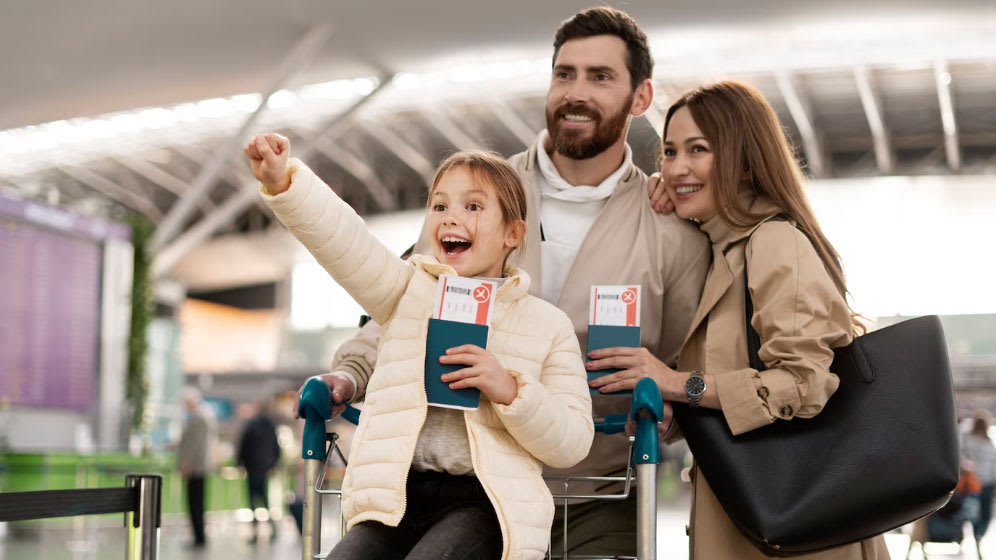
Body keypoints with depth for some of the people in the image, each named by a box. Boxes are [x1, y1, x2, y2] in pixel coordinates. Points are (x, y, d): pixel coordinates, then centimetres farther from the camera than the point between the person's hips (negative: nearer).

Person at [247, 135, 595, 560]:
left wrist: (510, 390, -13)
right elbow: (342, 239, -6)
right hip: (398, 494, 3)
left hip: (485, 501, -2)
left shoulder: (548, 324, 9)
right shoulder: (411, 290, 14)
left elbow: (572, 444, 4)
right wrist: (283, 182, -24)